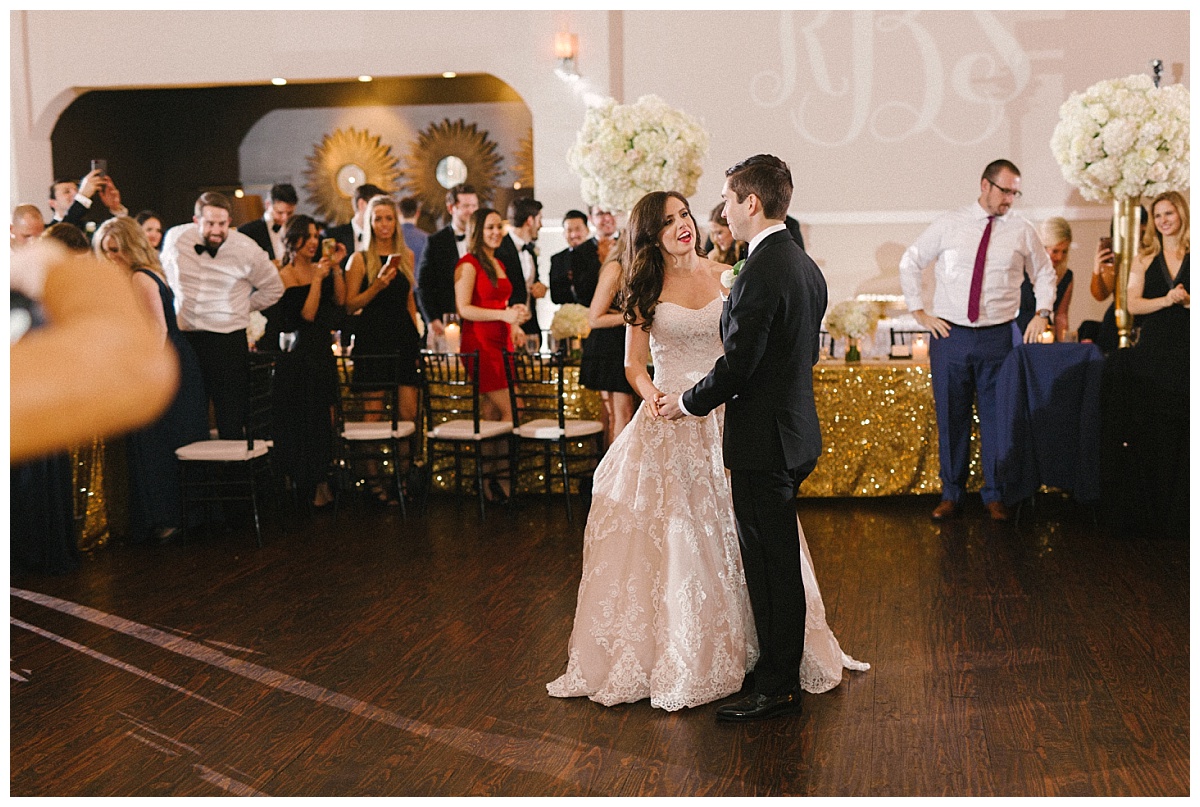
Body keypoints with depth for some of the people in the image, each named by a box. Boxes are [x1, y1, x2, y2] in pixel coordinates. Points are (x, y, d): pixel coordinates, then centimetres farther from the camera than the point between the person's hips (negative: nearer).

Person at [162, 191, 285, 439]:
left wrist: (241, 307, 7)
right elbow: (166, 276, 21)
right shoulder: (175, 238, 0)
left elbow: (273, 289, 8)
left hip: (229, 339, -3)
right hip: (184, 338, 3)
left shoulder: (247, 249, -7)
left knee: (231, 423, -4)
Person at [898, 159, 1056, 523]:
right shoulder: (949, 225, 2)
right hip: (949, 336, 0)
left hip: (999, 337, 0)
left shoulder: (1022, 231, 6)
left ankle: (994, 496, 16)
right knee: (951, 417, 5)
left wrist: (1042, 313, 6)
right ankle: (951, 495, 17)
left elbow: (1044, 273, 20)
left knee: (997, 417, 4)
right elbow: (909, 263, 10)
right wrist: (919, 311, 4)